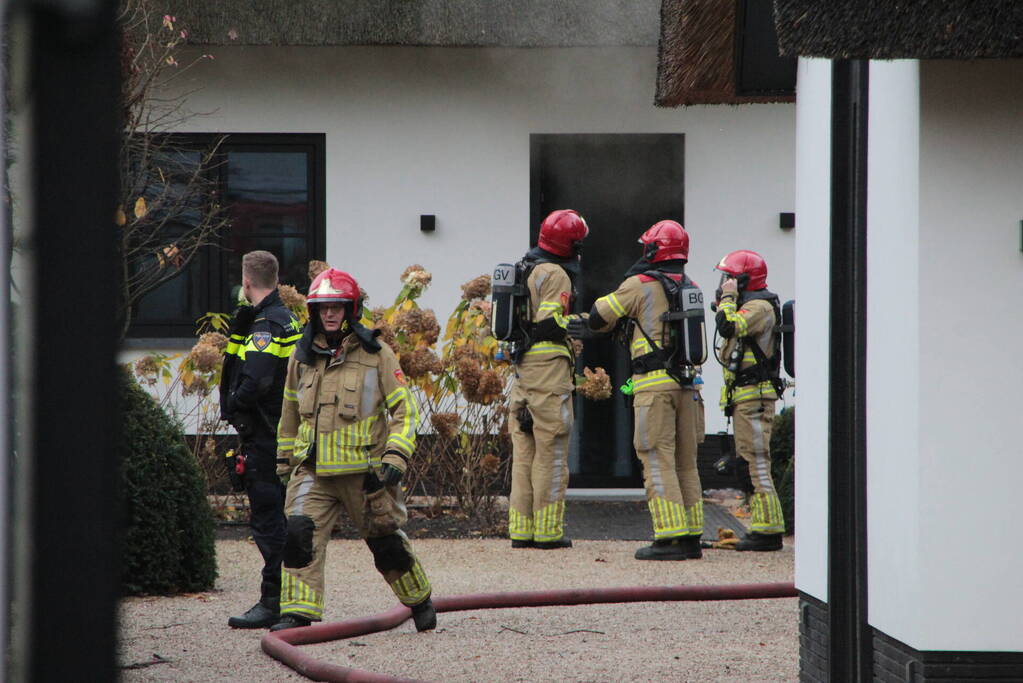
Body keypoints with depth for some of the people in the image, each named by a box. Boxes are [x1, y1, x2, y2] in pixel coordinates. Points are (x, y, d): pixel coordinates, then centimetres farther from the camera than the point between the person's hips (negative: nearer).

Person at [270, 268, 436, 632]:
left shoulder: (376, 355, -4)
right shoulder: (302, 358, 8)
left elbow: (405, 409, -3)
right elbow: (290, 413, 21)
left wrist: (395, 457, -15)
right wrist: (284, 461, 21)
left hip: (365, 471, -2)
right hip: (313, 469, 3)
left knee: (386, 541, 10)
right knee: (300, 532, -18)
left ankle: (420, 601, 33)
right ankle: (297, 613, -17)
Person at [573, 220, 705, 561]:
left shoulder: (640, 284, -5)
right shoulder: (691, 288, 15)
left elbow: (601, 315, 3)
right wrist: (590, 328, 25)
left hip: (654, 383, -6)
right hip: (687, 382, 6)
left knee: (658, 460, -6)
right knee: (685, 462, 11)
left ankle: (670, 538, -12)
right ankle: (691, 538, 11)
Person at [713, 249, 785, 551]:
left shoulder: (760, 307, -13)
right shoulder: (749, 306, 20)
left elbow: (729, 326, -28)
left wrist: (728, 297, -17)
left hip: (753, 395, -11)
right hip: (743, 395, 11)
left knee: (757, 460, -11)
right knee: (752, 461, 10)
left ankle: (768, 529, -13)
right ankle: (764, 527, 12)